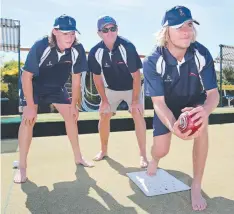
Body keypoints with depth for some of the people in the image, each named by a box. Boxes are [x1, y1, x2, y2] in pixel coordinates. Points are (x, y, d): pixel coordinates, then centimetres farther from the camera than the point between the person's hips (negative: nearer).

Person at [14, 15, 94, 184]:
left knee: (71, 116, -1)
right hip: (33, 85, -3)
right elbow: (26, 76, -26)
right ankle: (22, 167, -4)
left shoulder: (78, 49, -23)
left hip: (56, 87, 4)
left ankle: (78, 157, 16)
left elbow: (76, 78, -12)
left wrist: (74, 105, -9)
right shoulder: (40, 47, -33)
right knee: (29, 119, -18)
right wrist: (31, 106, -26)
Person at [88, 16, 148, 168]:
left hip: (132, 88, -3)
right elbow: (97, 77, -6)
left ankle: (143, 155, -6)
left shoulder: (127, 47, -28)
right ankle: (104, 151, 22)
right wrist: (104, 100, -6)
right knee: (104, 116, 3)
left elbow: (136, 76, -23)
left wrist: (135, 100, -22)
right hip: (111, 89, 3)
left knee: (138, 114, -17)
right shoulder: (95, 52, -19)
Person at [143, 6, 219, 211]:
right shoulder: (153, 61, -29)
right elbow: (158, 102, -30)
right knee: (161, 150, -7)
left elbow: (213, 94, -24)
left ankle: (196, 187, -11)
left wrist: (205, 110, -49)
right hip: (167, 105, 0)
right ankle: (154, 160, 37)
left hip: (195, 101, 1)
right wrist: (172, 126, -51)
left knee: (201, 127, -31)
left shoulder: (202, 54, -25)